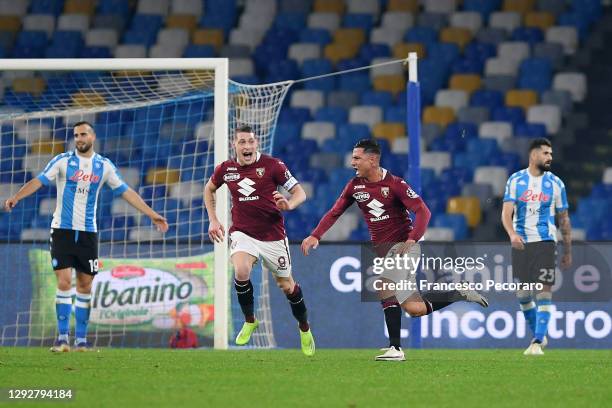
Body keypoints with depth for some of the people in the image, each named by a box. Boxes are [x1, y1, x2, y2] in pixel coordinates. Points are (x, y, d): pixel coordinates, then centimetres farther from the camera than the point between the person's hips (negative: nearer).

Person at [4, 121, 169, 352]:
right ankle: (63, 338, -6)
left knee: (85, 286, 3)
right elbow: (39, 181, -11)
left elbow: (126, 192, 9)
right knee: (64, 283, -9)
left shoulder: (104, 166, 6)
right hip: (63, 229, -3)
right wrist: (16, 198, -27)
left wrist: (152, 215, 6)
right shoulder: (63, 161, -2)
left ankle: (81, 339, 10)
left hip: (88, 232, 3)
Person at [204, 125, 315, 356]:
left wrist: (289, 205, -30)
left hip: (273, 235, -1)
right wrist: (213, 220, 11)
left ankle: (304, 328, 35)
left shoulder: (272, 165, -10)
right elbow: (209, 190, 20)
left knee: (286, 285, 9)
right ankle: (249, 321, -5)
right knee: (241, 271, -28)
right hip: (242, 232, 1)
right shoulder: (226, 169, 0)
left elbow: (300, 192, -9)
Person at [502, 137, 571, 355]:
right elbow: (506, 212, -4)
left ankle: (537, 342, -10)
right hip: (520, 243, 1)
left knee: (544, 292, -12)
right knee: (522, 294, 4)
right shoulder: (515, 180, 3)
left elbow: (564, 219, 11)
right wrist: (512, 234, -25)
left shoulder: (555, 183, 5)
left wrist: (568, 251, 10)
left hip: (545, 242, -1)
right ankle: (539, 335, 24)